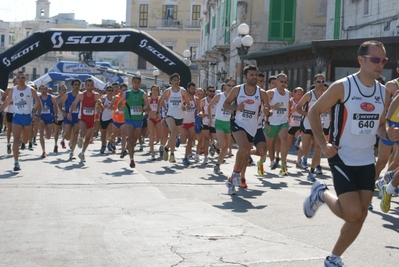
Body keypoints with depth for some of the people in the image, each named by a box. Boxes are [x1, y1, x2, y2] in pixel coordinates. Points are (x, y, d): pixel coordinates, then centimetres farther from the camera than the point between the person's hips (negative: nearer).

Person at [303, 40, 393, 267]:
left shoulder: (384, 92, 4)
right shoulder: (342, 87, -14)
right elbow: (314, 112, -6)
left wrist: (389, 134, -6)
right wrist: (323, 144, -15)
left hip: (367, 161, 6)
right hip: (342, 159, -6)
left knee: (361, 215, 5)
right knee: (353, 213, -14)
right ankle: (322, 193, 16)